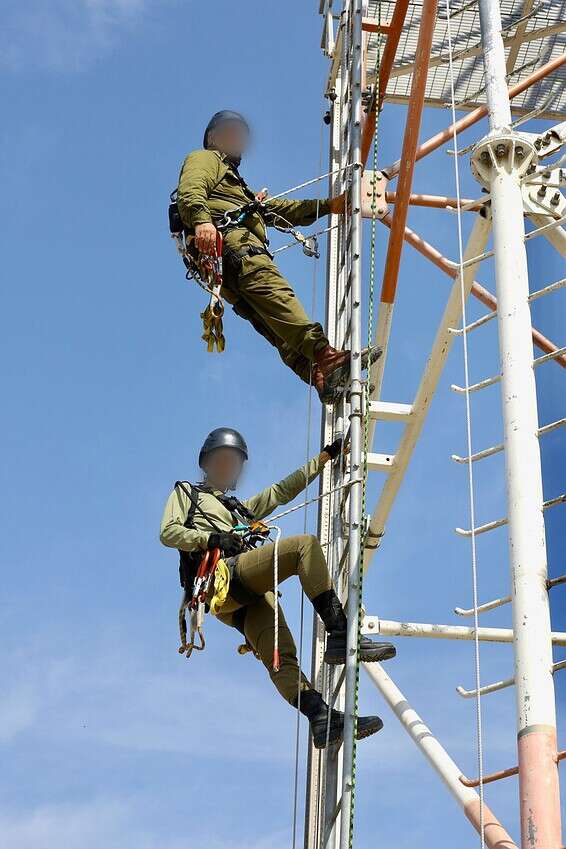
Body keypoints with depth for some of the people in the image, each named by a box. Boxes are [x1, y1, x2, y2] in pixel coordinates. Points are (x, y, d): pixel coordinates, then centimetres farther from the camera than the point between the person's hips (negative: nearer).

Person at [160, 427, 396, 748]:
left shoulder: (243, 508, 45)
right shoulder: (187, 492, 27)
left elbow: (283, 490, 42)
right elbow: (168, 532, 10)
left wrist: (325, 457, 37)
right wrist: (211, 538, -7)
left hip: (250, 596, 6)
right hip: (223, 576, -6)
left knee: (281, 658, -15)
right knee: (305, 544, -23)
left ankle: (323, 719, -34)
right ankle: (340, 634, -33)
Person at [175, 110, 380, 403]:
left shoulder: (239, 187, 49)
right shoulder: (205, 159, 21)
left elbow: (283, 210, 44)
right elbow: (190, 191, -3)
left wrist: (327, 205, 35)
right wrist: (201, 220, -25)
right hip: (229, 239, -9)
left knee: (277, 326, -12)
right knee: (273, 291, -31)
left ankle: (323, 377, -29)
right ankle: (323, 354, -51)